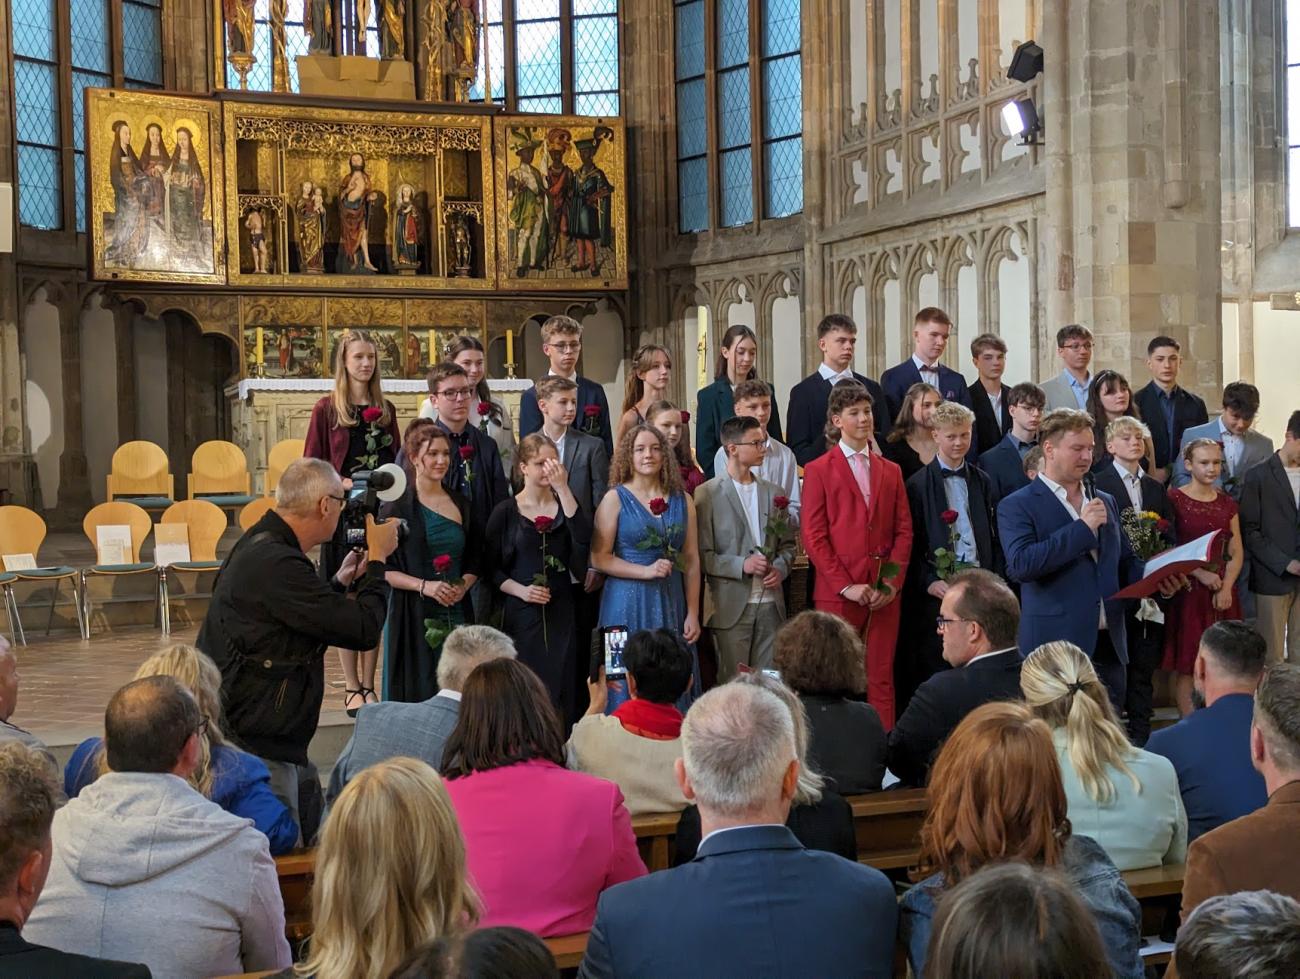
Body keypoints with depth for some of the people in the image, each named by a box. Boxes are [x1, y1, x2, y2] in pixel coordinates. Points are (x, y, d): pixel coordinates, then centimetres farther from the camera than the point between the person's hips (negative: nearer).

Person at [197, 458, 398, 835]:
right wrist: (378, 559, -5)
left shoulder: (260, 544, 13)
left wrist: (340, 580, 26)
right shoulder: (277, 563, -22)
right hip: (255, 746, -11)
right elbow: (364, 630, -19)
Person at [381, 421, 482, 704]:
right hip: (414, 617, -4)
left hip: (458, 615, 4)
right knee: (416, 696, -2)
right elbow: (382, 568, -6)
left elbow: (475, 562, 16)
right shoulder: (396, 507, -2)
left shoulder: (462, 505, 13)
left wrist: (462, 587, -5)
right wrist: (424, 586, -19)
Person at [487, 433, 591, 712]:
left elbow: (583, 538, -13)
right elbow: (492, 568, 4)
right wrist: (521, 590, -12)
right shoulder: (506, 512, 3)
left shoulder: (564, 504, 8)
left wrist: (563, 488, -16)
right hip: (520, 613, -2)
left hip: (561, 613, 2)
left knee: (560, 694, 2)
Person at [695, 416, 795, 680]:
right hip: (731, 606, -5)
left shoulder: (773, 493, 13)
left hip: (770, 604, 5)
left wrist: (780, 567, 0)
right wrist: (741, 565, -16)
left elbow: (788, 542, 19)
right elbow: (702, 554, -7)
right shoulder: (708, 495, -4)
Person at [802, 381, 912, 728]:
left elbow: (903, 530, 12)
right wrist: (846, 585, -11)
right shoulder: (818, 471, 4)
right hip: (837, 594, -3)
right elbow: (813, 536, -3)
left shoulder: (891, 471, 17)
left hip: (884, 594, 4)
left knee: (881, 679, 4)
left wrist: (891, 582, -3)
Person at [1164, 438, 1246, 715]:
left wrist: (1226, 588, -6)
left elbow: (1236, 553, 9)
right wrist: (1199, 573, -16)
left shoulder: (1227, 504, 10)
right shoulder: (1174, 500, -4)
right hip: (1188, 591, -4)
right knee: (1186, 664, -2)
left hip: (1222, 591, 4)